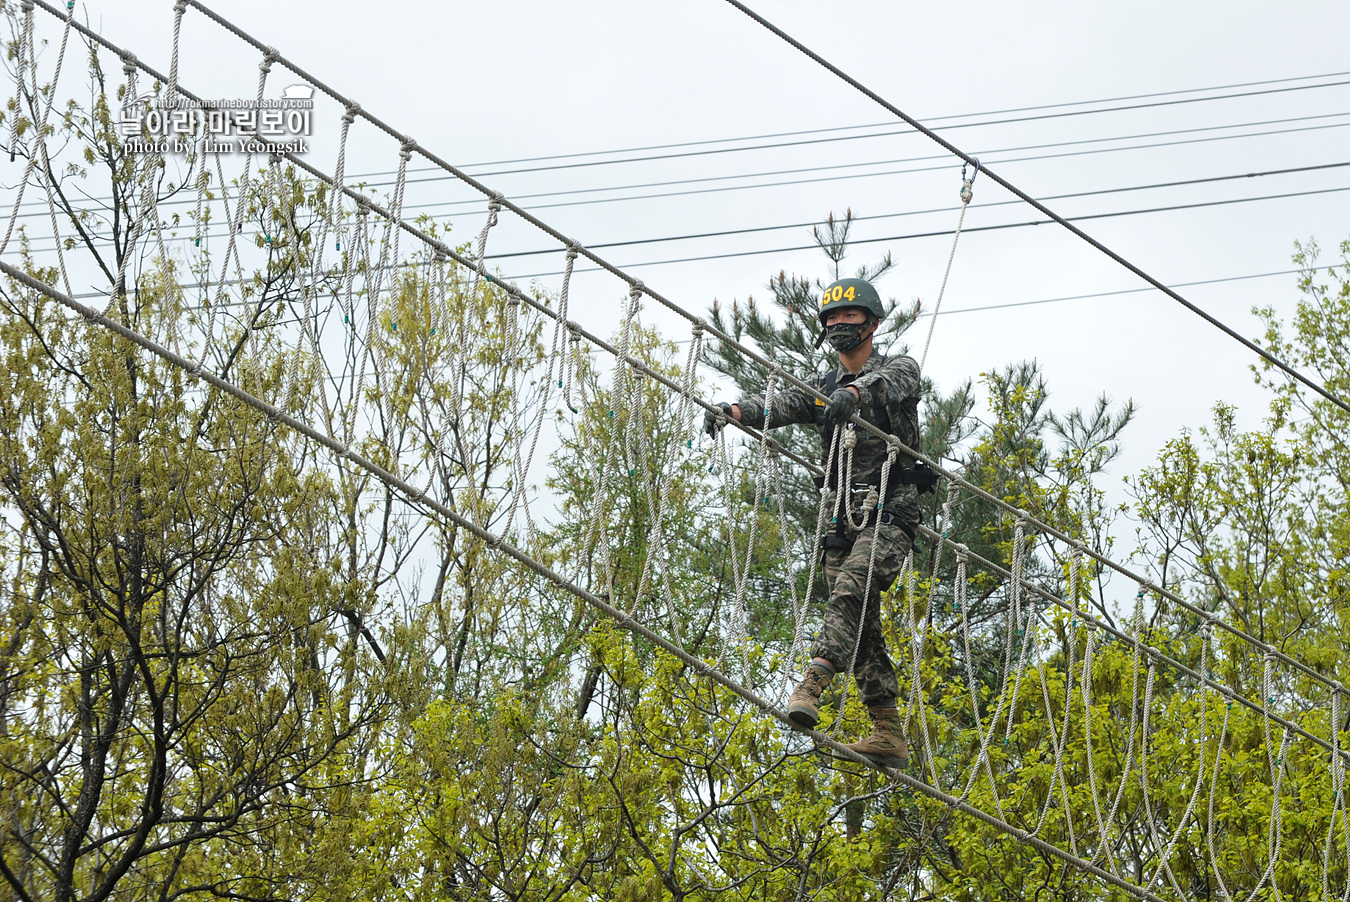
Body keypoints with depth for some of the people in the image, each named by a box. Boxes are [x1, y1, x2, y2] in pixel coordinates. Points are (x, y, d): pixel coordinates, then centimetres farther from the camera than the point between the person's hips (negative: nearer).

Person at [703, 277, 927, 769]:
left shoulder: (900, 369, 6)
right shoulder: (824, 387, 20)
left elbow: (888, 382, -20)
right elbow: (780, 404, 1)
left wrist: (854, 392, -44)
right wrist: (733, 409, -21)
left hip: (889, 511, -6)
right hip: (843, 519, 6)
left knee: (851, 589, -28)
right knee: (862, 625, 1)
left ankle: (810, 686, -42)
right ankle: (889, 735, 2)